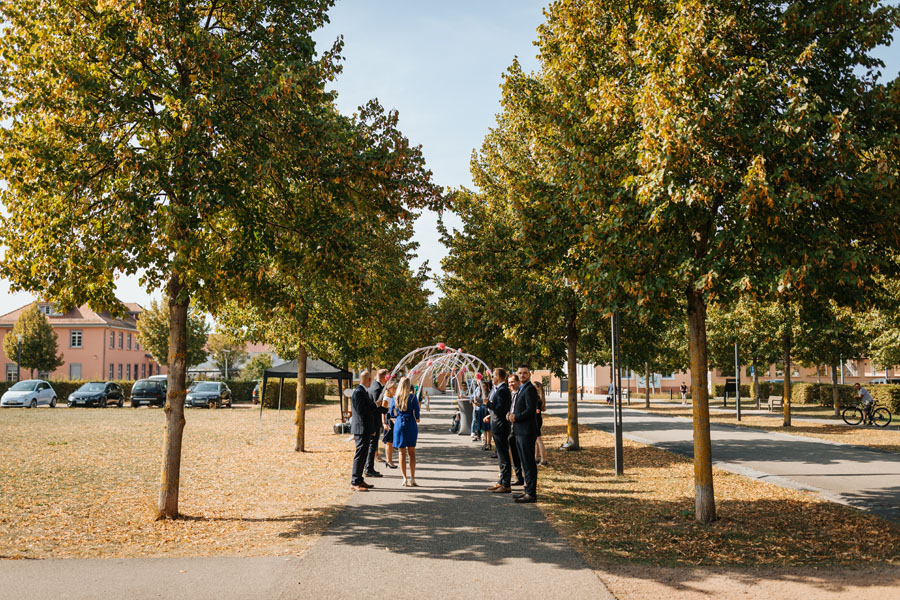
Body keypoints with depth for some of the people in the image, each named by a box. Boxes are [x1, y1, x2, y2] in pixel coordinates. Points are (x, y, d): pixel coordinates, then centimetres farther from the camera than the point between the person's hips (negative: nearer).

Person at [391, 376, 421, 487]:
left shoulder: (395, 398, -1)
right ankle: (412, 479, 6)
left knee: (402, 453, 8)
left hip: (399, 424, 1)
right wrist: (417, 419, 14)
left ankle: (405, 479, 7)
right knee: (412, 452, 8)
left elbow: (392, 413, 7)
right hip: (411, 425, -1)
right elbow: (416, 413, -7)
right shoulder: (413, 397, -7)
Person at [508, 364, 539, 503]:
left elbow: (531, 409, -21)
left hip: (527, 432, -10)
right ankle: (528, 490, 23)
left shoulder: (530, 389, -13)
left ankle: (531, 494, -3)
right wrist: (512, 415, 3)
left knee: (529, 463, -6)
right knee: (525, 463, 15)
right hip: (520, 432, 10)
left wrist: (516, 417, -12)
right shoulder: (522, 389, 18)